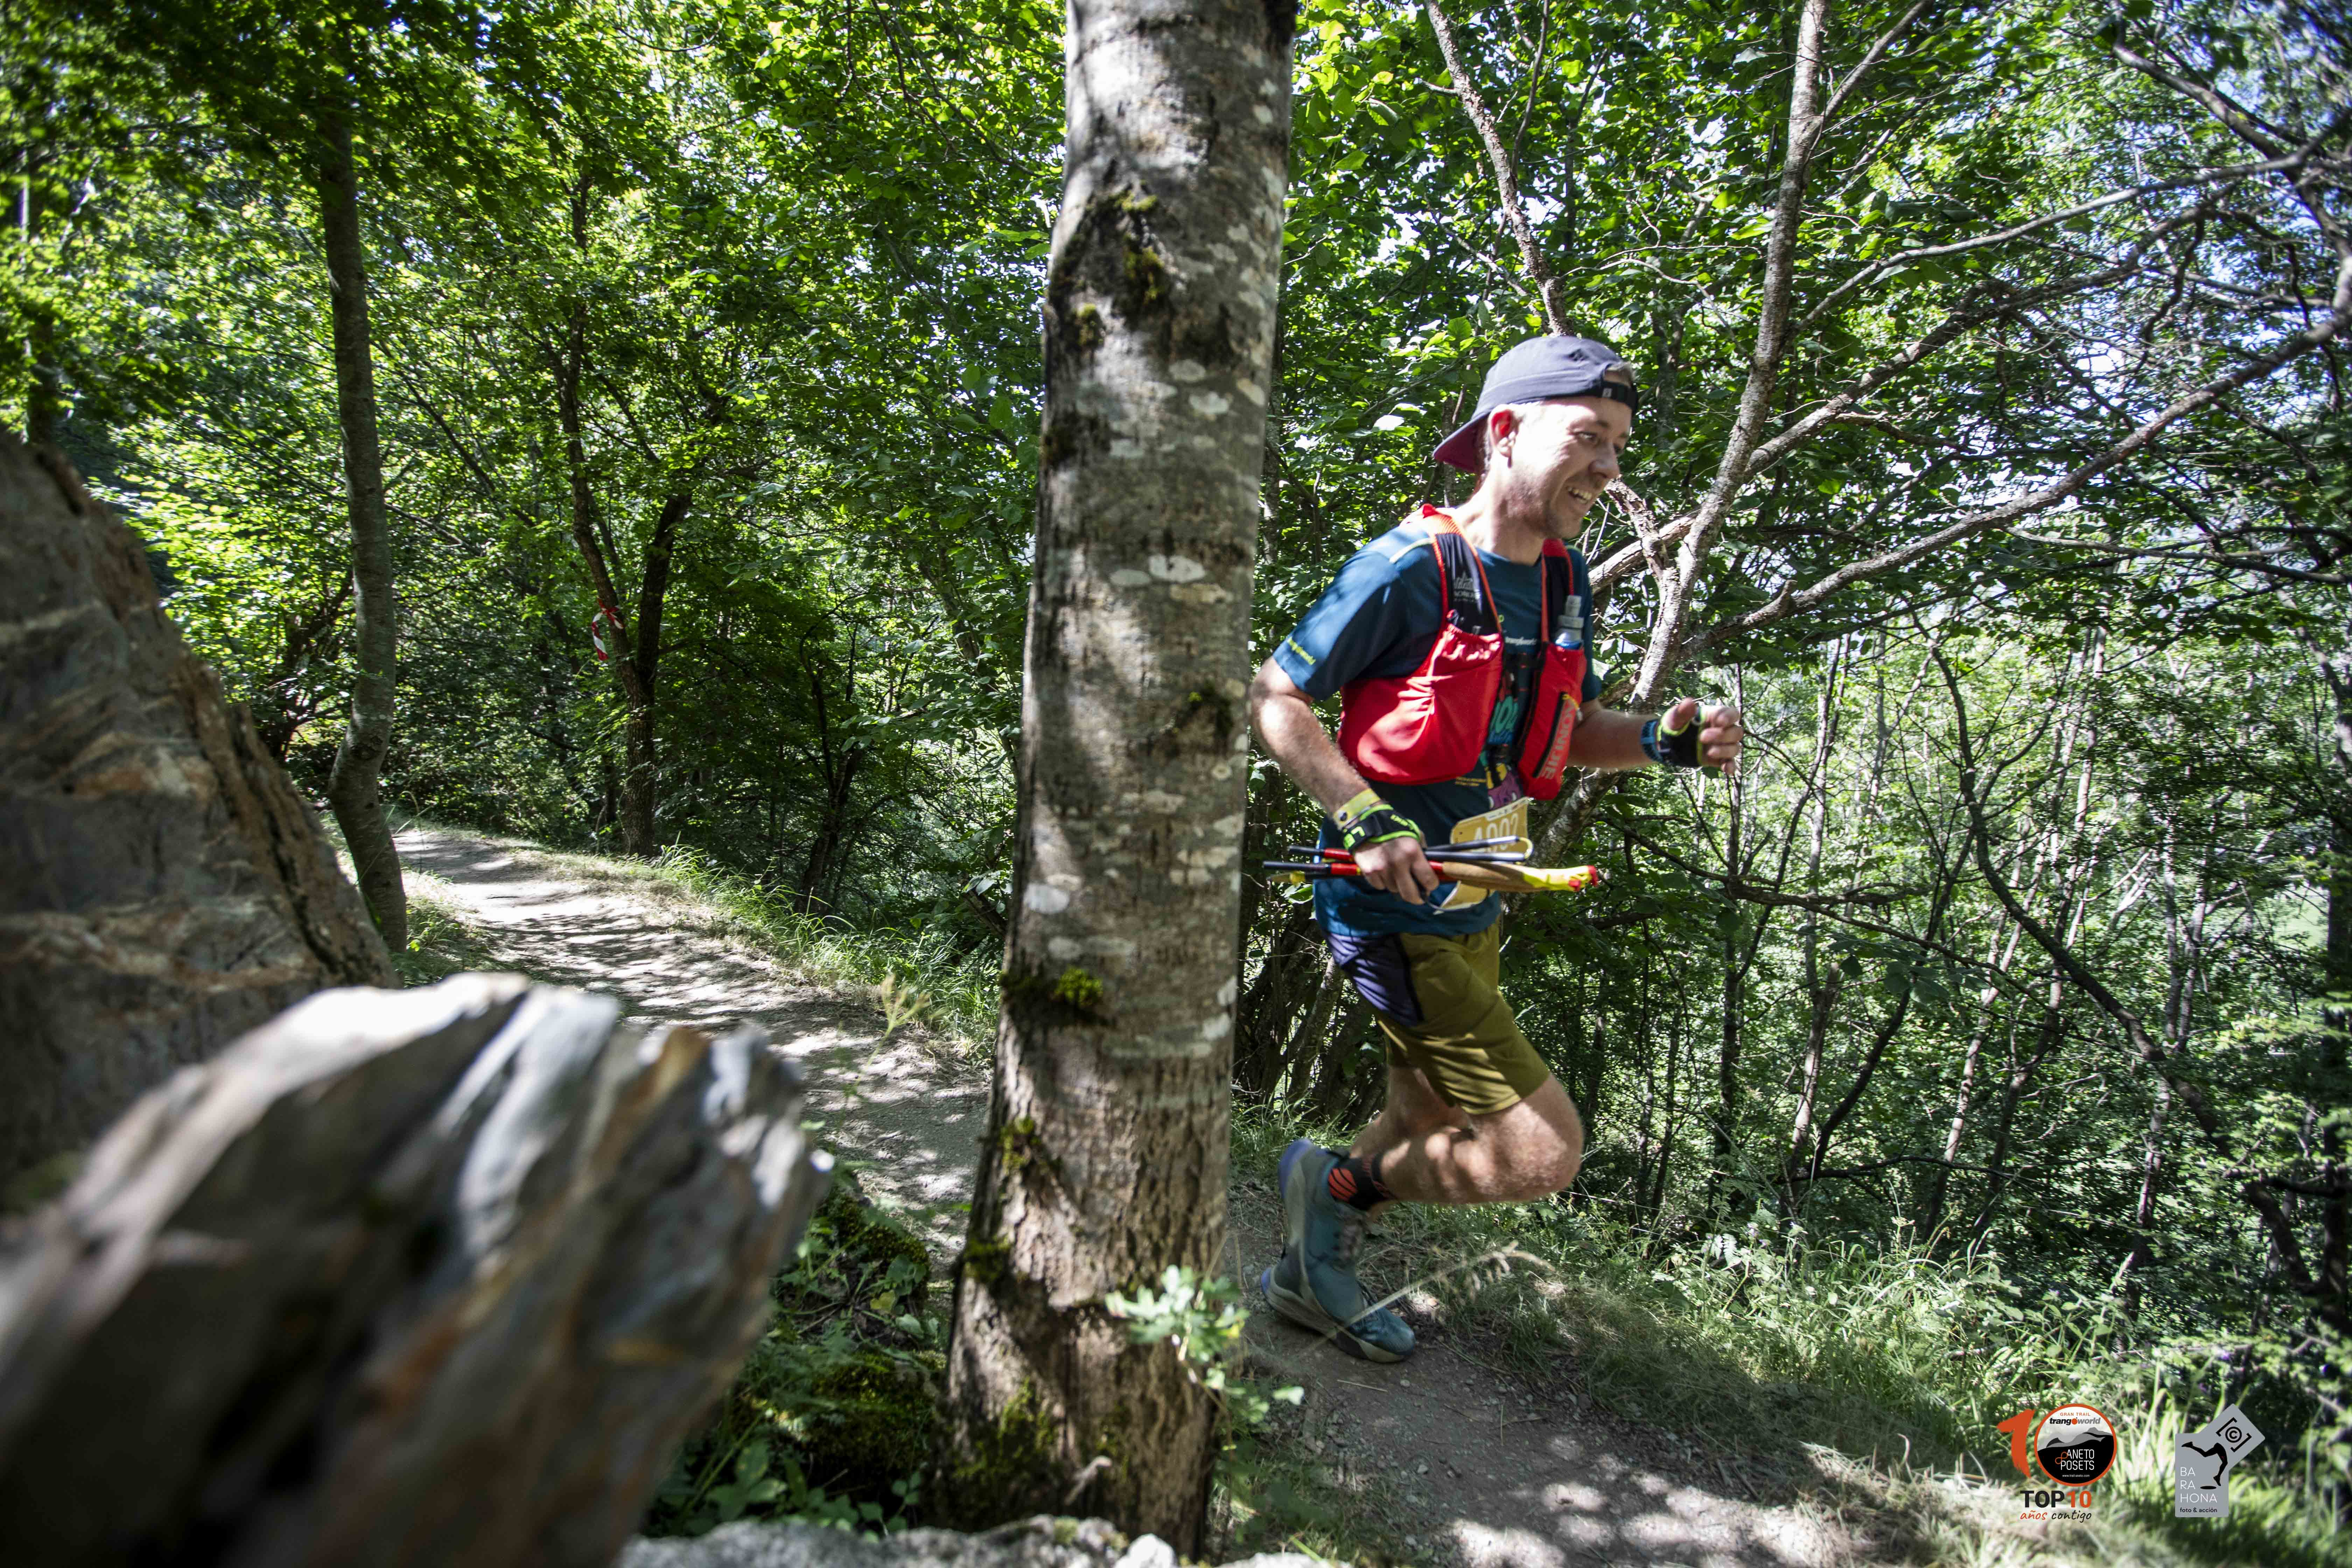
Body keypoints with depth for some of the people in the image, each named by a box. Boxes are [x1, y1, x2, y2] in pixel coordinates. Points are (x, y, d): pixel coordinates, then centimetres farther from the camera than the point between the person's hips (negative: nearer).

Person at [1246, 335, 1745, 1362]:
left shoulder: (1565, 582, 6)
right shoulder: (1409, 568, -18)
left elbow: (1569, 732, 16)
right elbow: (1275, 700, -14)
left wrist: (1665, 741, -4)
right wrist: (1365, 818, -27)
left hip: (1472, 910, 9)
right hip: (1395, 911, -9)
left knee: (1436, 1132, 22)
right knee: (1541, 1151, -9)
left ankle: (1310, 1274, 42)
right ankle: (1337, 1183, 14)